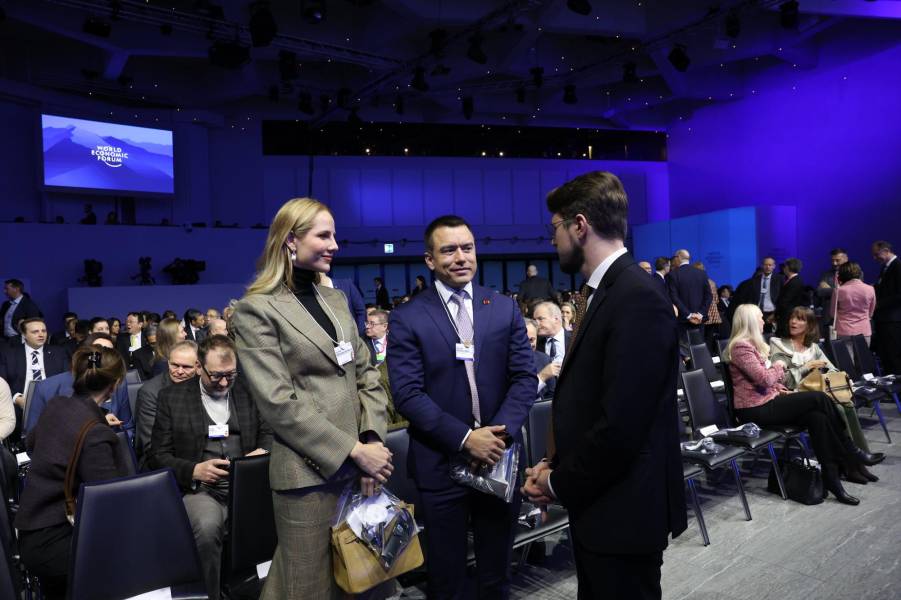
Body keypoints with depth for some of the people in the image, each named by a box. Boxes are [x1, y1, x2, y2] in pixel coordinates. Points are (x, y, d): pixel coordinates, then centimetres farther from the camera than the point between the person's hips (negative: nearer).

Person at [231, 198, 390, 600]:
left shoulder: (336, 300, 11)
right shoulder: (256, 310, -8)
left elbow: (366, 374, 10)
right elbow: (279, 402, -15)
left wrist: (372, 440, -4)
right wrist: (353, 450, -16)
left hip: (358, 467, 6)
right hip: (309, 472, -6)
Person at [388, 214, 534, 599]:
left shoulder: (506, 309, 3)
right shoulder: (407, 319, -5)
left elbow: (524, 377, 0)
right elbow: (406, 394, -11)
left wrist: (501, 432, -15)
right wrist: (465, 438, -19)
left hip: (499, 456, 3)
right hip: (440, 463, -2)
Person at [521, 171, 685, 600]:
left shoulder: (637, 299, -22)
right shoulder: (607, 291, 8)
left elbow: (621, 424, -25)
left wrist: (559, 483, -12)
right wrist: (555, 464, 2)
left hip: (622, 510, -9)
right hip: (597, 502, 9)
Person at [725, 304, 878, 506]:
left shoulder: (751, 344, 20)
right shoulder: (741, 346, -14)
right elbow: (763, 378, -21)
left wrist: (781, 390, 7)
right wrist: (778, 368, 0)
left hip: (765, 402, 10)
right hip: (755, 411, -10)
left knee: (817, 417, -13)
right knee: (819, 398, -13)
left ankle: (831, 477, -11)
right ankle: (851, 452, 2)